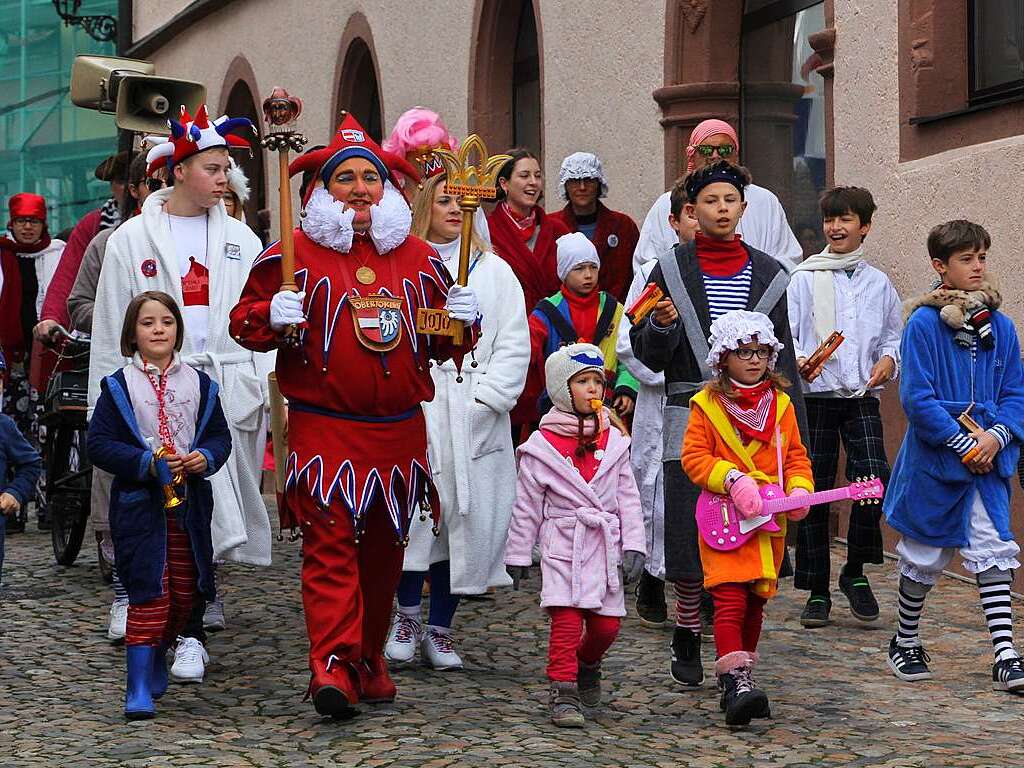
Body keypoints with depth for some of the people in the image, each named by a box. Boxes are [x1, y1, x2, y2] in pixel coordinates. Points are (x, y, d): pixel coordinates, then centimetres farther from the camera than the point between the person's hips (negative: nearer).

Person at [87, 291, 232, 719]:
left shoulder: (200, 385, 8)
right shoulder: (118, 387, -1)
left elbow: (220, 434, 12)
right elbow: (99, 444, -5)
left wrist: (207, 456, -11)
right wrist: (148, 463, -18)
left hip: (190, 503, 4)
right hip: (138, 503, -4)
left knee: (183, 593, 11)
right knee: (149, 595, -10)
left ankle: (156, 660, 36)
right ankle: (139, 689, -7)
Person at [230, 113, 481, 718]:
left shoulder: (419, 257, 13)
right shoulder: (296, 254, 1)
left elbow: (441, 344, 22)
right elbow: (245, 320, 3)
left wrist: (461, 320, 1)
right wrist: (273, 317, -18)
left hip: (400, 428, 4)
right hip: (323, 428, -4)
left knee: (384, 546, 11)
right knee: (331, 543, -13)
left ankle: (370, 659, 24)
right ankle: (332, 666, -17)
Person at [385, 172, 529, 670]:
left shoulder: (494, 271, 12)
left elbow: (514, 346, 6)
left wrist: (483, 399, -5)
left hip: (474, 420, 3)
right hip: (411, 415, -2)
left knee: (466, 519, 3)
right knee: (409, 514, -12)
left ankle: (439, 628, 15)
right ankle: (407, 612, 9)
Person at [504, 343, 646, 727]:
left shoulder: (614, 442, 8)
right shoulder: (541, 446, -2)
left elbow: (628, 498, 8)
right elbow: (526, 506, 3)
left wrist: (633, 547, 1)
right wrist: (518, 555, 5)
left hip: (605, 546, 3)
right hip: (562, 543, -3)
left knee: (607, 623, 5)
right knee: (566, 620, -12)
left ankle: (587, 665, 34)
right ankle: (564, 694, -6)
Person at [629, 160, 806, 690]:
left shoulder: (769, 275, 10)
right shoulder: (671, 270, 4)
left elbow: (783, 360, 12)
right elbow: (647, 356, 3)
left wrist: (795, 434, 8)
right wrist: (661, 325, -19)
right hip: (690, 414, -2)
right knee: (690, 535, -3)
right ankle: (687, 639, 14)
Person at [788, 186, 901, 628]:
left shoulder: (879, 283, 12)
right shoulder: (805, 278, 4)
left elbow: (893, 334, 19)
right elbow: (785, 333, 1)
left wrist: (888, 359, -2)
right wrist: (798, 360, -19)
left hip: (862, 397, 1)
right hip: (815, 396, -1)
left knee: (875, 481, -17)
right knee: (813, 493, 0)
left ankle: (855, 572, 5)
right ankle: (817, 591, 11)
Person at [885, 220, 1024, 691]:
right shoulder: (923, 324, -10)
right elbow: (916, 398, -14)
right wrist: (963, 444, -16)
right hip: (933, 460, -3)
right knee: (924, 556, 10)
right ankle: (905, 643, 30)